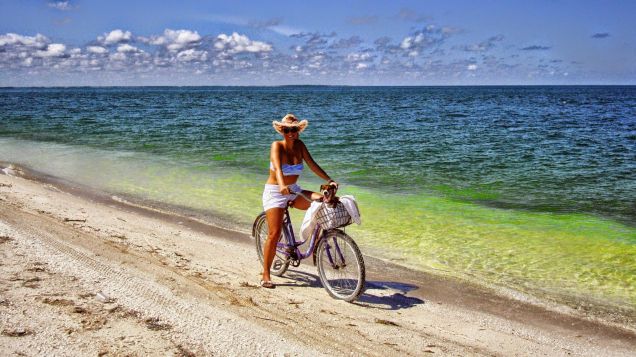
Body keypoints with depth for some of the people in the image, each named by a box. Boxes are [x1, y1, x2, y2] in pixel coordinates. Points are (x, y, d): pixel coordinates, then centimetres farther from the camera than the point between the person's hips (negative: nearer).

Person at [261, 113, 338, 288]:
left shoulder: (299, 145, -1)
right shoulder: (277, 146, -15)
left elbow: (312, 164, -6)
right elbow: (277, 167, -32)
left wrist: (329, 180, -19)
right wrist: (282, 186, -50)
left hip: (294, 190, 5)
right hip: (274, 192, -5)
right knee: (274, 234, -12)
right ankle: (266, 276, 1)